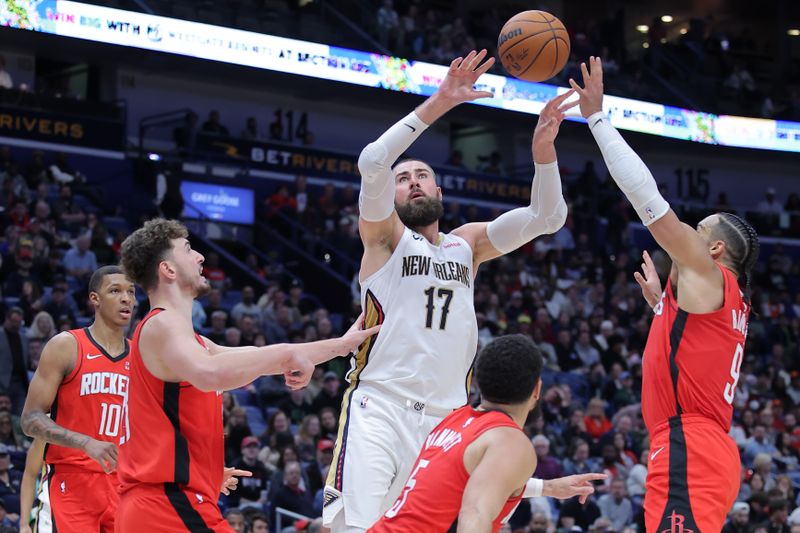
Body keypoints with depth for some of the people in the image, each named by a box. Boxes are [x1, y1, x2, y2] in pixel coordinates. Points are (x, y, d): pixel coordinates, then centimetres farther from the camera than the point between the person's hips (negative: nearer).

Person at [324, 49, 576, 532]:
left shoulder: (468, 244, 20)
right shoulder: (384, 235, 8)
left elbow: (547, 217, 12)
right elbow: (372, 162, -11)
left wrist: (543, 151, -5)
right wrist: (439, 104, -17)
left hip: (447, 416, 4)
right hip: (380, 407, -4)